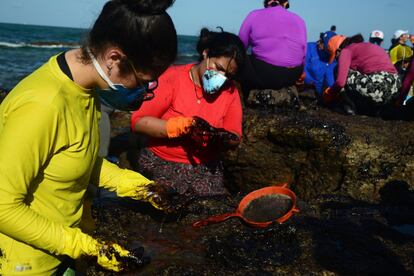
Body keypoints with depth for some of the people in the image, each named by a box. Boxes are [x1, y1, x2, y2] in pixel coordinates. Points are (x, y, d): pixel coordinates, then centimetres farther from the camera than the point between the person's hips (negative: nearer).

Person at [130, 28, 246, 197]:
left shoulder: (230, 91, 2)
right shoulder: (172, 78, -8)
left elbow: (234, 138, 6)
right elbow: (138, 121, -13)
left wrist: (223, 139, -17)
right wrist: (182, 126, -24)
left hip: (206, 170, 3)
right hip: (161, 165, -3)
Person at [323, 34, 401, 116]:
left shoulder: (346, 50, 6)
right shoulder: (367, 46, 31)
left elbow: (340, 81, -5)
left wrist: (329, 93, 14)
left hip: (377, 87, -8)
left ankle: (351, 108, 10)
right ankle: (374, 109, 19)